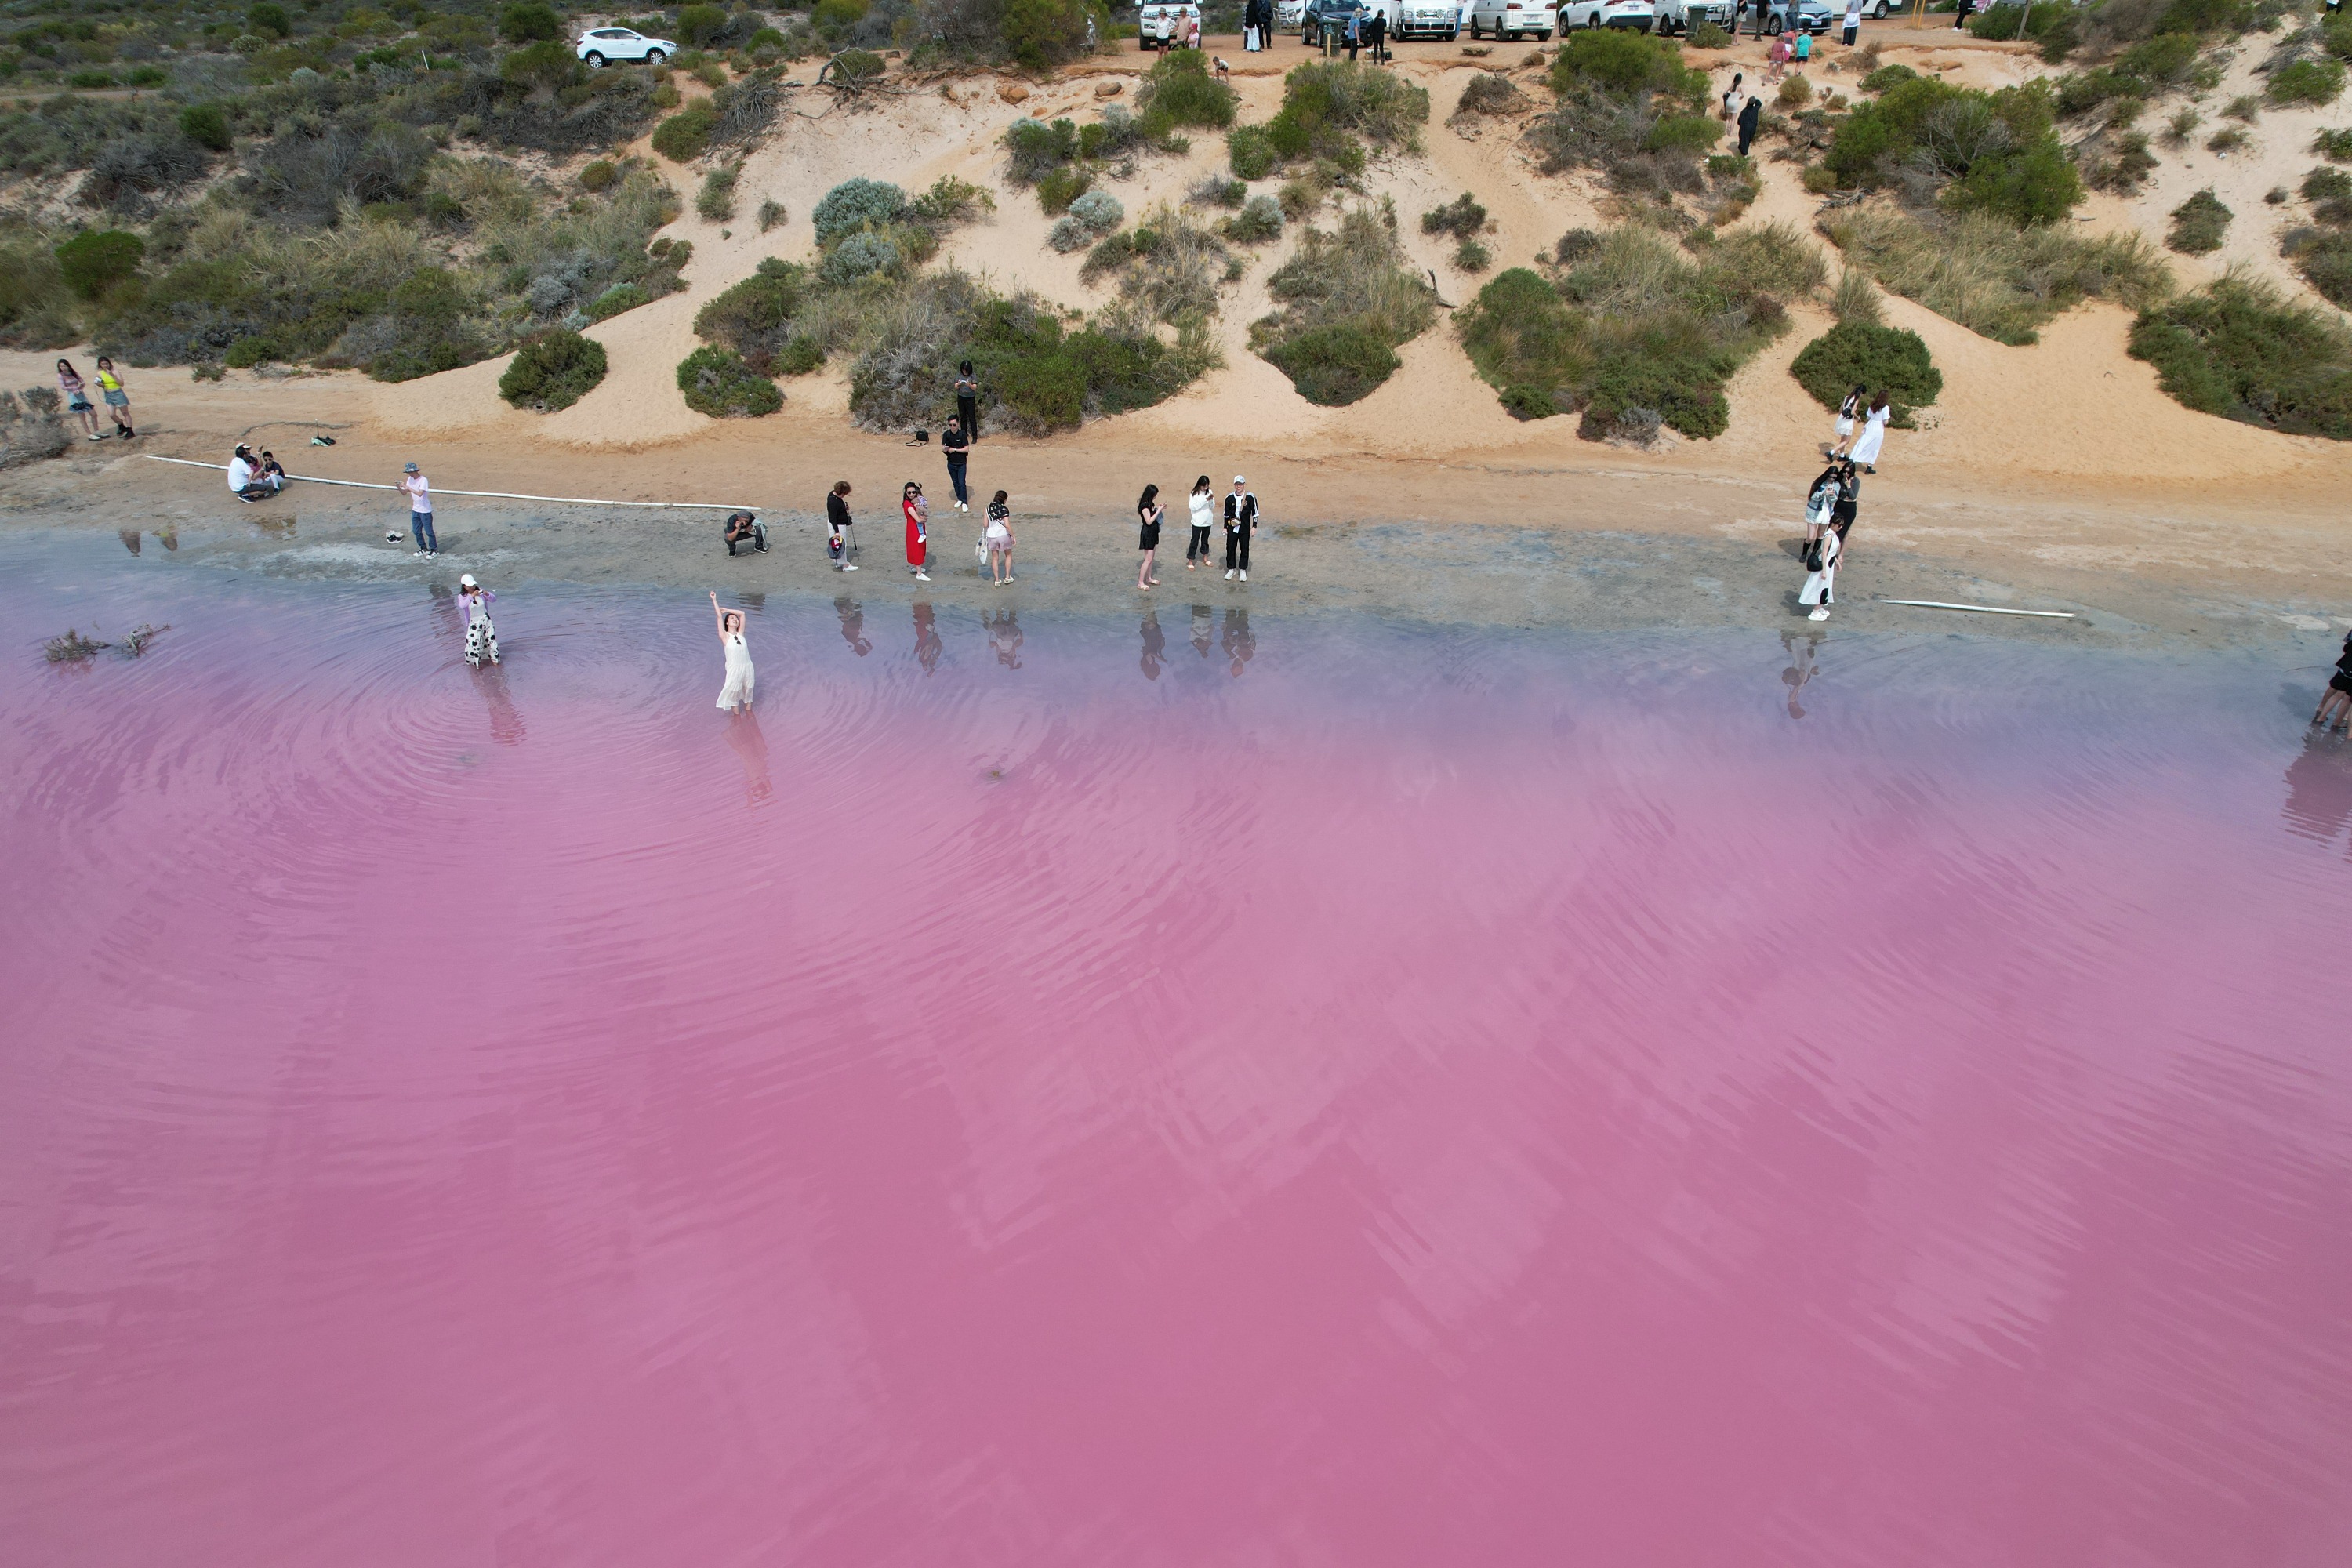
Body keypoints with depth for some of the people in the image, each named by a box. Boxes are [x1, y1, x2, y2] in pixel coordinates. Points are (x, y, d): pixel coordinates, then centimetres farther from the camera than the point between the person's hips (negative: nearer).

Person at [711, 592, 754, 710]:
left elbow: (742, 613, 5)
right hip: (734, 669, -4)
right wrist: (714, 600, -7)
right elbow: (719, 617, -11)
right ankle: (737, 714, 26)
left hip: (747, 666, 4)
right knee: (734, 691, 10)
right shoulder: (725, 636, -8)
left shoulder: (740, 634, 2)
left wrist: (725, 609, 8)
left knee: (748, 689, 18)